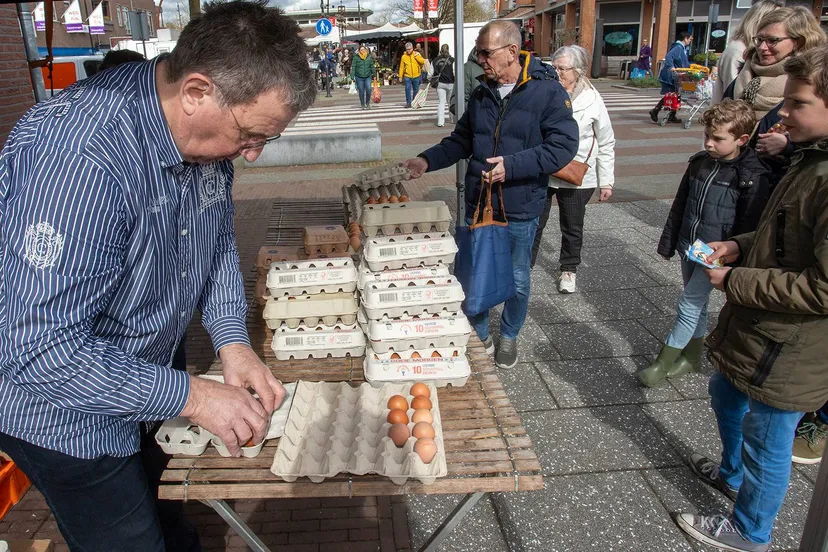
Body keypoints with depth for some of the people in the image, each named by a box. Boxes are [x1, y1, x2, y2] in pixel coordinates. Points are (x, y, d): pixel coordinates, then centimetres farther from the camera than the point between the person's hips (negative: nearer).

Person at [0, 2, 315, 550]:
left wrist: (233, 339, -9)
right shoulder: (77, 159, -37)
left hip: (149, 374, 7)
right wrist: (190, 395, -29)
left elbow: (218, 241, 4)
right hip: (66, 408, -6)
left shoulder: (207, 129, -10)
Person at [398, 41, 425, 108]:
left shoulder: (416, 54, 3)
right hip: (407, 76, -1)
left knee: (416, 90, 9)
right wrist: (400, 76, -1)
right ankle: (408, 103, -2)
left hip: (416, 76, 1)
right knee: (407, 89, -9)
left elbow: (423, 61, -6)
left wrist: (416, 56, -15)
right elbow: (401, 67, 3)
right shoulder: (404, 56, 1)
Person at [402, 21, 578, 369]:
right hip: (477, 203, 5)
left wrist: (512, 165, -29)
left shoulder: (548, 91, -13)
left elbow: (563, 145, -19)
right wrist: (427, 160, -2)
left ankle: (509, 337, 37)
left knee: (517, 280, 13)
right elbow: (461, 140, 12)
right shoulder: (481, 93, 4)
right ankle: (479, 336, 37)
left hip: (520, 210, -4)